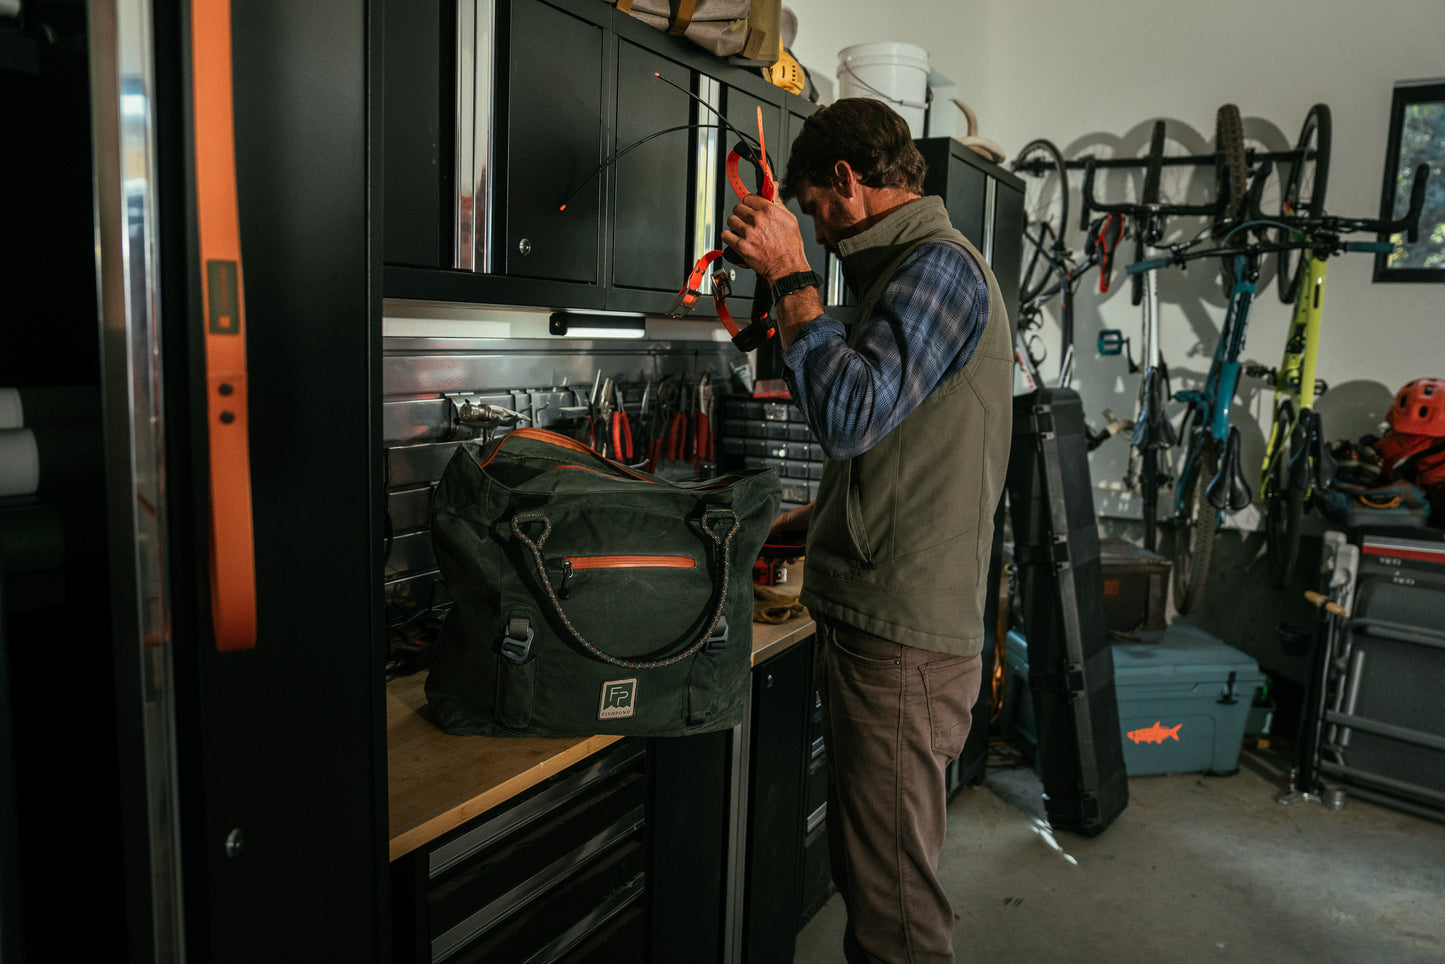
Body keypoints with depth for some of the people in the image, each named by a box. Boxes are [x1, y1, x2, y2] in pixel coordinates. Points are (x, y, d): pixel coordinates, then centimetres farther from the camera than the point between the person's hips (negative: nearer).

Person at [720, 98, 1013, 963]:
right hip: (880, 625, 10)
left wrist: (792, 277, -16)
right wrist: (817, 517, 27)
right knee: (867, 872, 21)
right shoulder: (911, 266, 20)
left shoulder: (939, 266, -11)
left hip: (903, 644, -10)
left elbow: (852, 414, -25)